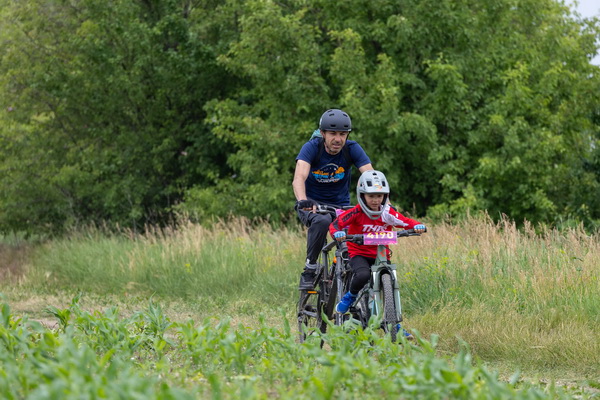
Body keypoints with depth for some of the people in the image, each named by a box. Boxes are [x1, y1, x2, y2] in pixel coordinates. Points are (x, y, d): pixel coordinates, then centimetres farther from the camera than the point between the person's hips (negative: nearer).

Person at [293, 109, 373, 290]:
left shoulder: (352, 149, -13)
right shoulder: (312, 147, -19)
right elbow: (299, 178, -35)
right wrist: (302, 201, -55)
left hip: (340, 205, 3)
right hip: (312, 203, -3)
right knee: (322, 221, -36)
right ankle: (309, 269, -21)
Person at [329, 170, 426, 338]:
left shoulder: (388, 213, -4)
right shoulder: (357, 213, -14)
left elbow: (405, 222, -6)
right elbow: (335, 224, -21)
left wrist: (417, 226, -29)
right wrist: (337, 233, -44)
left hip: (381, 254, 4)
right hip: (359, 253, -4)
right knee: (363, 275, -36)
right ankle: (349, 298, -5)